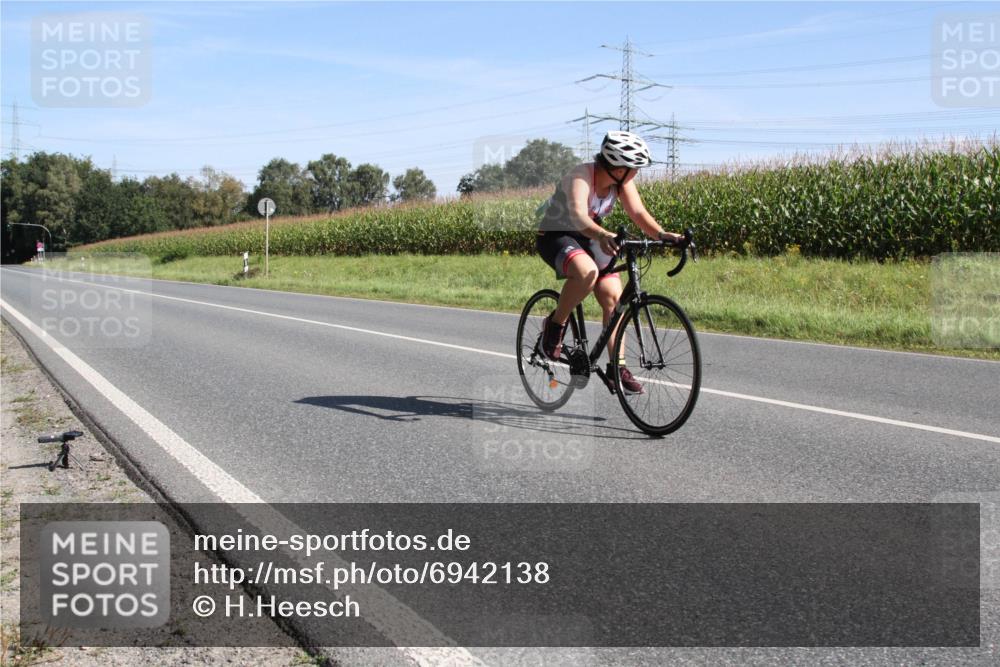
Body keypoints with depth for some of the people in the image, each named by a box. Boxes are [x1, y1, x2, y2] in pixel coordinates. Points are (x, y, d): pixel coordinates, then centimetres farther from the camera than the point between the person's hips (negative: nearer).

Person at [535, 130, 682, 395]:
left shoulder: (622, 180, -8)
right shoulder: (581, 177, -29)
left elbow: (638, 213, -16)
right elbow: (579, 216, -46)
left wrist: (662, 234, -35)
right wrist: (603, 236, -65)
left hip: (588, 238, 7)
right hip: (555, 236, -7)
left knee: (614, 296, -11)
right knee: (587, 272, -38)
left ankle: (617, 368, -4)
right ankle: (555, 325, -14)